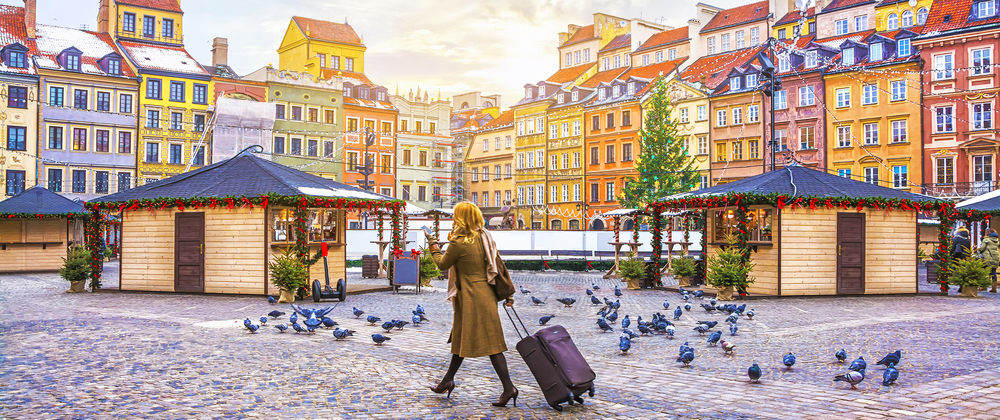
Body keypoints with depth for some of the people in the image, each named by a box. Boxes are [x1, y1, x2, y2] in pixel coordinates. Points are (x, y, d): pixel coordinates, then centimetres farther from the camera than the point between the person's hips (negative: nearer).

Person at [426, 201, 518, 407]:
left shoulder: (458, 243, -17)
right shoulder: (484, 237, 7)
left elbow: (443, 264, -1)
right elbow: (498, 264, 9)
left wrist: (434, 247, 17)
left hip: (473, 297, -9)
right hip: (485, 294, 9)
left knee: (490, 344, -6)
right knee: (461, 337, 18)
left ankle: (509, 388, -4)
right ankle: (448, 381, 30)